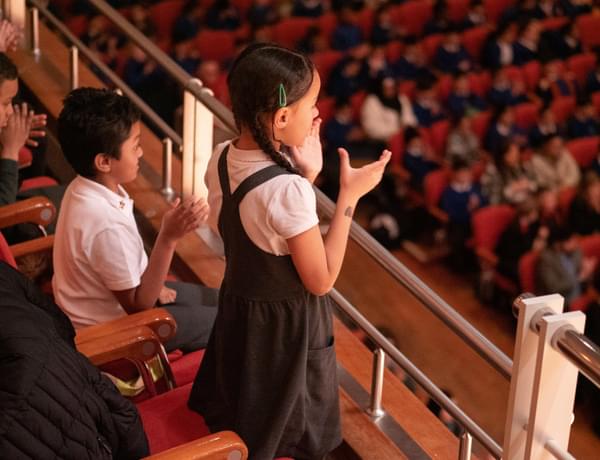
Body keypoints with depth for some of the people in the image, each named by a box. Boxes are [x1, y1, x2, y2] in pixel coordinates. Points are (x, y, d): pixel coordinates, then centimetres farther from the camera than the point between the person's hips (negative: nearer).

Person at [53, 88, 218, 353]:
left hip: (106, 301, 9)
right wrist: (168, 239, -34)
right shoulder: (106, 225, -36)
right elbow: (137, 304, -26)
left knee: (216, 300, 19)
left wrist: (153, 287, 7)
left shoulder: (85, 188, -8)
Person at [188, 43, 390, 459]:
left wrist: (306, 175, -4)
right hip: (287, 327, -7)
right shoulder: (289, 190, -32)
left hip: (240, 311, 7)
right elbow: (321, 280, -22)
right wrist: (350, 195, -20)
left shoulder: (222, 159, -9)